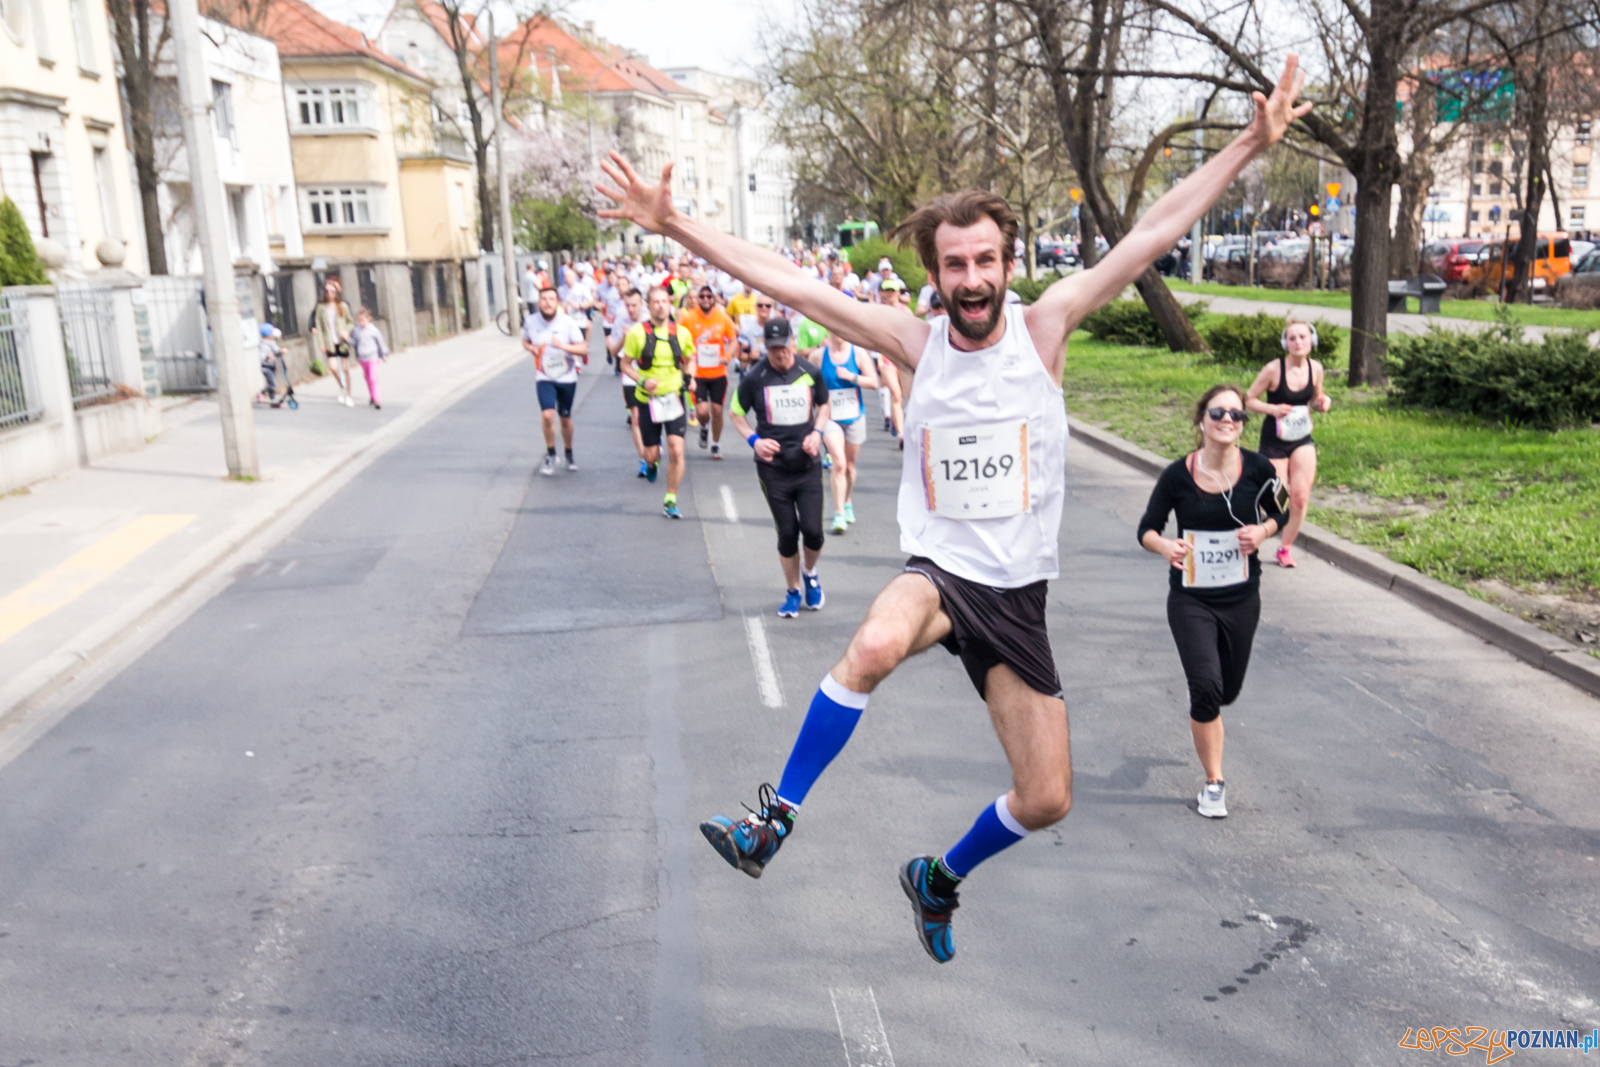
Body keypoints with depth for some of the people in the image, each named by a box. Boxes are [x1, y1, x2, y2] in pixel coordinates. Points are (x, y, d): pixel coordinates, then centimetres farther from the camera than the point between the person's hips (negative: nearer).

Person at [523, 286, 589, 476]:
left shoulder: (568, 322, -12)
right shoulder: (530, 321, -6)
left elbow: (583, 349, -12)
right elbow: (525, 341, 14)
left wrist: (563, 346, -29)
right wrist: (531, 348, -9)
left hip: (567, 377, 0)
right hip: (544, 378, 0)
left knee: (565, 419, 13)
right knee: (547, 415, -19)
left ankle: (569, 455, 37)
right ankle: (550, 455, 2)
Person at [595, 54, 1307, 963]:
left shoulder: (1043, 329, -5)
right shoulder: (915, 343, -4)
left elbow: (1155, 234, -8)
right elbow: (785, 282, -8)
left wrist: (1253, 144, -11)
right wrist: (672, 224, -12)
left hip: (1019, 594, 2)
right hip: (938, 572, -2)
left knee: (1047, 801, 5)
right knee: (873, 648, -39)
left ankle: (940, 879, 35)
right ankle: (776, 822, -19)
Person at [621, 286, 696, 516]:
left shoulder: (682, 333, 0)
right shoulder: (637, 332, -7)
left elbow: (689, 360, 17)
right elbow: (625, 364, 0)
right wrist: (642, 381, -16)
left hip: (674, 398, 1)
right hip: (647, 400, -1)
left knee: (676, 451, -12)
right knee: (651, 455, 5)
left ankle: (670, 500, 4)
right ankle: (652, 463, 46)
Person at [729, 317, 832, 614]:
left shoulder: (810, 372, -1)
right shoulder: (755, 378, -6)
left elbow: (823, 405, 16)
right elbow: (737, 413, 6)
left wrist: (817, 432, -2)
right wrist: (754, 439, -10)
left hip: (807, 464, 1)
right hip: (773, 467, -1)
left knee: (813, 531, -5)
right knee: (787, 533, 3)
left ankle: (809, 572, 29)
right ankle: (793, 592, 24)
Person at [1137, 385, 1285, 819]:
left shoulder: (1258, 469, -8)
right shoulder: (1178, 474, -12)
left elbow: (1276, 514, 9)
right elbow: (1147, 528, -4)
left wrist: (1262, 531, -13)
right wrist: (1165, 545, -26)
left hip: (1242, 599, 3)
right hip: (1190, 599, -2)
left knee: (1228, 691, 14)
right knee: (1207, 688, -14)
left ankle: (1199, 699, 54)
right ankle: (1214, 782, 6)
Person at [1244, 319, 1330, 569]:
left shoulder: (1316, 368, -3)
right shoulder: (1274, 369, -16)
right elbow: (1249, 399, -10)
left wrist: (1322, 403, -9)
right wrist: (1272, 409, -26)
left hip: (1302, 440, 4)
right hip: (1274, 442, -4)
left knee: (1301, 498, -4)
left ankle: (1285, 547, 17)